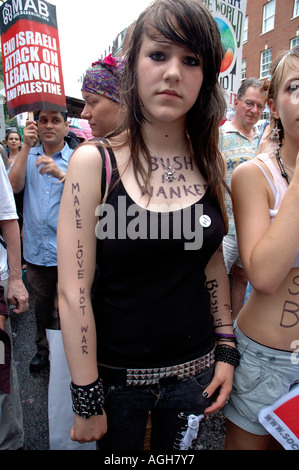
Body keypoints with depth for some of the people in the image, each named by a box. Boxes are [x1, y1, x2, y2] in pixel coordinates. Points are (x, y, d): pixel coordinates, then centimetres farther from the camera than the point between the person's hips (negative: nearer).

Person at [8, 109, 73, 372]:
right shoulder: (29, 155, 7)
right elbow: (14, 186, -9)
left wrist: (61, 174, -28)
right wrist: (26, 146, -12)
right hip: (36, 250, 3)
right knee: (41, 306, 21)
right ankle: (43, 349, 43)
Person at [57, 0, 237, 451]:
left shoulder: (211, 162, -4)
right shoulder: (94, 162, -16)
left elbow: (213, 264, 4)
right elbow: (73, 290, -15)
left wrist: (226, 351, 4)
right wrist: (87, 400, -11)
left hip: (194, 367, 3)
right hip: (116, 373, -2)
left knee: (176, 451, 27)